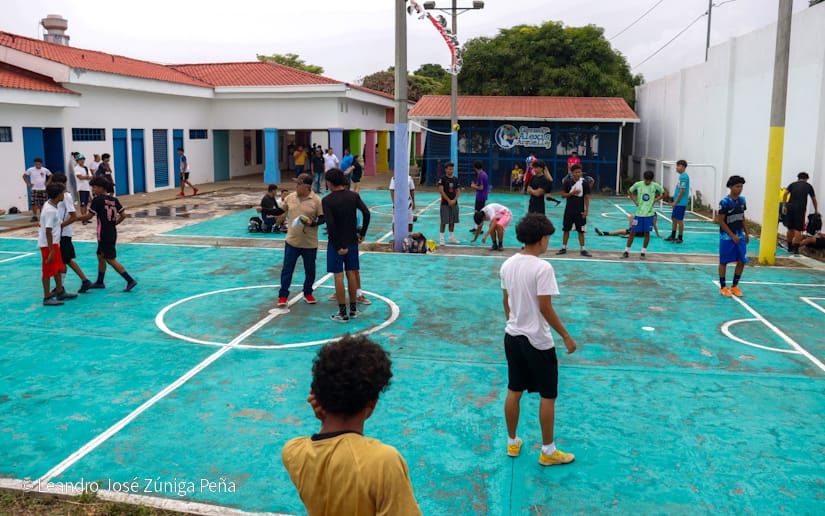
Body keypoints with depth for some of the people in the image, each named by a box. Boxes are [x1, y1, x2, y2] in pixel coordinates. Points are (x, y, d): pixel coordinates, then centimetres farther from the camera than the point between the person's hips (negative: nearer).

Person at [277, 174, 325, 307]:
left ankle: (308, 294, 31)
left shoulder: (316, 200, -10)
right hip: (292, 241, 2)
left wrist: (313, 223, -23)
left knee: (310, 270, 11)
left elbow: (322, 218, -6)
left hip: (310, 244, -2)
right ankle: (283, 296, 14)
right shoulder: (290, 197, 1)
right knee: (287, 269, 4)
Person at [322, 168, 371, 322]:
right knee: (351, 273, 13)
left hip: (336, 243, -4)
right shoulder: (354, 196, 0)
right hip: (352, 241, 4)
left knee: (338, 276, 2)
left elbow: (330, 224, -19)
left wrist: (338, 246, -14)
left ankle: (342, 313, 5)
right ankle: (353, 309, 21)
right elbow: (366, 213, -9)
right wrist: (362, 234, 1)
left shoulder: (327, 200, -11)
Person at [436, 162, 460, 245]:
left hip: (454, 203, 5)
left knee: (452, 221, 10)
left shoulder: (456, 179, 10)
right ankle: (441, 239, -1)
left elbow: (458, 191, 10)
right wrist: (448, 200, -14)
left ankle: (452, 238, 19)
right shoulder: (442, 179, -6)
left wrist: (454, 200, -6)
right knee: (444, 222, -5)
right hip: (445, 203, -5)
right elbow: (441, 191, -11)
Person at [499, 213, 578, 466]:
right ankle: (548, 452, 18)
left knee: (514, 391, 16)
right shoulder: (543, 268, -20)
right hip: (537, 341, -7)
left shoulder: (508, 264, 1)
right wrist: (566, 336, -12)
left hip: (512, 336, 7)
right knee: (548, 396, 8)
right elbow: (545, 308, -20)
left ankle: (512, 443, 29)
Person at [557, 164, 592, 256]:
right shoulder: (567, 182, -1)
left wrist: (586, 210, -6)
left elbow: (587, 198, -1)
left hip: (580, 211, -1)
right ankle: (564, 248, 18)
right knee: (566, 230, 8)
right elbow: (563, 195, -1)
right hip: (569, 210, 1)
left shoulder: (585, 183, -3)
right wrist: (572, 193, -17)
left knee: (581, 231, 3)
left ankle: (583, 249, 10)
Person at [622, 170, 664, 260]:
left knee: (647, 233, 3)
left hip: (649, 213, 0)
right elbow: (629, 191, 11)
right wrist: (634, 200, -1)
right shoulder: (638, 184, -5)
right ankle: (627, 250, 10)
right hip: (639, 213, 0)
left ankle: (644, 251, 15)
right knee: (633, 232, 1)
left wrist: (655, 200, -3)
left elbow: (663, 193, 10)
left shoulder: (655, 186, -4)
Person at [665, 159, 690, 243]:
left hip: (681, 203, -9)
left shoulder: (684, 176, -15)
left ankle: (680, 238, 7)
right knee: (674, 219, 15)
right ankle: (673, 236, 25)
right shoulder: (682, 176, 14)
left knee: (679, 220, -2)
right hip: (678, 203, 9)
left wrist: (675, 202, -16)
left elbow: (682, 191, -19)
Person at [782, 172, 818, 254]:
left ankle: (790, 247, 17)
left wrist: (784, 206, -2)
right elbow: (814, 199, 22)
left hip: (790, 207, 2)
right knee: (797, 229, -2)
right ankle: (795, 248, -11)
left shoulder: (793, 184, 17)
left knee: (790, 228, 10)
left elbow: (785, 193, 1)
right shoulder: (808, 186, 16)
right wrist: (816, 210, 33)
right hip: (800, 209, -2)